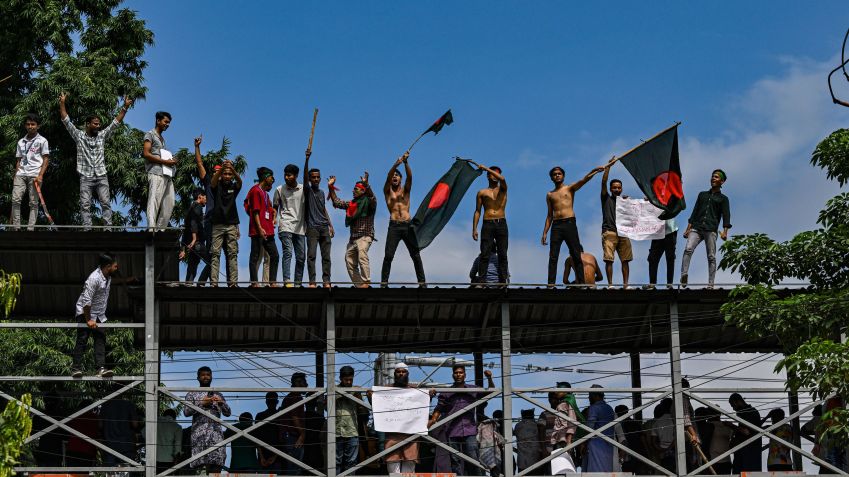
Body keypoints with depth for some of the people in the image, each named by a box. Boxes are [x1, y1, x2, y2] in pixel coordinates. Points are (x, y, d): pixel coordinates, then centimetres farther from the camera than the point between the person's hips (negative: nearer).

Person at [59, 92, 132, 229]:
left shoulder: (102, 136, 11)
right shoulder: (79, 136, 6)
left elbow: (115, 122, 9)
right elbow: (66, 121, 1)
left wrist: (125, 107, 1)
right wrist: (62, 103, -7)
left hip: (101, 176, 2)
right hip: (85, 176, -1)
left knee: (106, 203, -6)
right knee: (85, 205, -5)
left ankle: (108, 227, -9)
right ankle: (87, 229, -7)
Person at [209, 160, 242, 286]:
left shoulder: (234, 187, 10)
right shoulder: (217, 186, 7)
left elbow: (240, 181, -11)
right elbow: (213, 181, -15)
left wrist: (232, 169, -34)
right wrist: (221, 168, -36)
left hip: (232, 225, 1)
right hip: (217, 225, -1)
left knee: (233, 254, -4)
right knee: (215, 254, -8)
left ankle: (233, 282, -7)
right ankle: (214, 282, -14)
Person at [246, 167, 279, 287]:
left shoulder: (265, 192, 21)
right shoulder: (256, 191, -7)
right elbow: (255, 212, -13)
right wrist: (260, 228, -19)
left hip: (267, 231, 9)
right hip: (258, 231, -9)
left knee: (274, 256, 6)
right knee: (255, 257, -5)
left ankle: (273, 282, 8)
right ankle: (254, 283, -6)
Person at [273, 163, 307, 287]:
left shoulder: (303, 189, 8)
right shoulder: (280, 190, 6)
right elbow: (275, 208, 12)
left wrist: (307, 227, 8)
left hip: (300, 227, 3)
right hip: (285, 225, -3)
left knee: (301, 257, 2)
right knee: (287, 252, -18)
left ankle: (298, 283, 10)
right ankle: (287, 282, -27)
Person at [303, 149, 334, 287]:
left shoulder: (322, 193, 19)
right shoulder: (308, 190, 2)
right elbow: (305, 174, -14)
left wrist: (330, 225, 19)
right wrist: (307, 159, -27)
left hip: (324, 227, 5)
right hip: (312, 227, -5)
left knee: (326, 256, 2)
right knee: (311, 255, -10)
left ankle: (326, 281, 4)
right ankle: (312, 282, -11)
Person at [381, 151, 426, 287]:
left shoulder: (405, 190, 14)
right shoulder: (387, 191, 12)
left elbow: (409, 176, -3)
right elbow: (388, 177, -6)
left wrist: (406, 162, -21)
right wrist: (396, 164, -23)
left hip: (408, 225, 2)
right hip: (394, 226, -1)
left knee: (416, 256, 2)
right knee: (388, 255, -11)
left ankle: (422, 281, 7)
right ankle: (384, 282, -8)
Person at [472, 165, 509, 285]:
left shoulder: (502, 189, 12)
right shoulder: (482, 192, 14)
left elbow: (502, 179, -12)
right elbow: (477, 211, 11)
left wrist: (486, 168, -8)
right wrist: (474, 229, 1)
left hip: (501, 224, 0)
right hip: (487, 225, 0)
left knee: (502, 255, -3)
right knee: (485, 255, -8)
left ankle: (502, 282, -4)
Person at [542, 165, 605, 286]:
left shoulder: (570, 188, 11)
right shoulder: (550, 195, 18)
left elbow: (583, 181, -7)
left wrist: (593, 172, -26)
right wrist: (545, 232, 9)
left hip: (569, 223, -2)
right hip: (556, 226, 2)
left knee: (576, 255, -4)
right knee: (553, 256, -5)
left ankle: (581, 282, -5)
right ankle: (551, 283, -9)